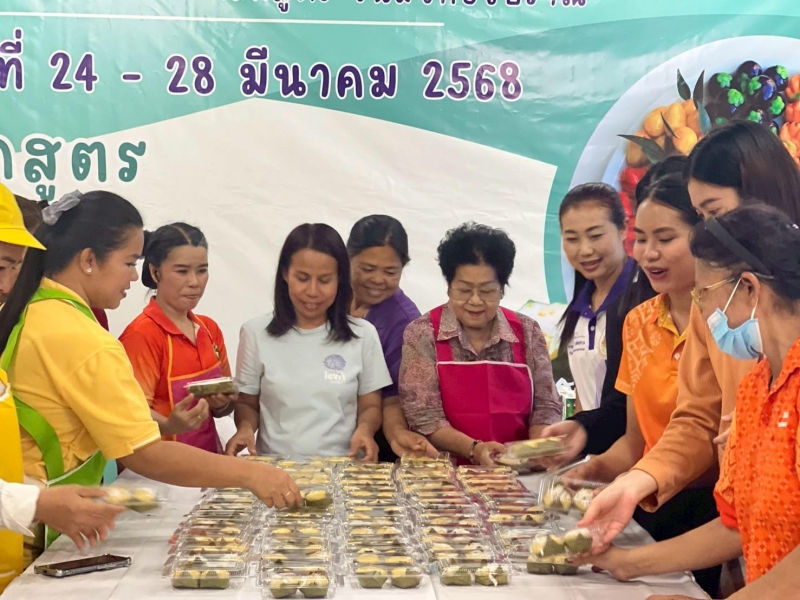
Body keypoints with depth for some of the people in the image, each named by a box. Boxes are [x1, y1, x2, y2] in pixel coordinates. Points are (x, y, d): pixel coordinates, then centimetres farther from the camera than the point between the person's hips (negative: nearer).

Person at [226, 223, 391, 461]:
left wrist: (364, 429, -9)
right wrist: (246, 428, -9)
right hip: (275, 466, 0)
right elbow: (247, 403, 11)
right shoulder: (256, 333, 4)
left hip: (341, 465, 1)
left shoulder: (363, 334, 5)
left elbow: (370, 406, 11)